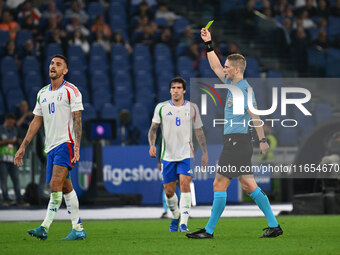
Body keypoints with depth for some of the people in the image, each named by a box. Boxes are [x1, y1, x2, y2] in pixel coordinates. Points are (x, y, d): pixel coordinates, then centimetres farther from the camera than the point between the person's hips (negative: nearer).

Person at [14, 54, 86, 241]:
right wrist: (23, 147, 16)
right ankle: (78, 229, 6)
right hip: (51, 146, 7)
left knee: (55, 185, -17)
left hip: (66, 143, -7)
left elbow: (77, 120, -9)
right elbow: (36, 122, 19)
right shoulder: (42, 93, 16)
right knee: (65, 188, 6)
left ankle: (45, 227, -18)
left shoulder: (71, 91, -4)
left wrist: (77, 146, -19)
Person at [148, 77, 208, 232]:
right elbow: (153, 128, 7)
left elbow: (199, 131, 12)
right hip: (167, 155, 1)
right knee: (169, 191, 3)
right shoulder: (161, 107, 3)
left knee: (185, 185, -19)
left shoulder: (192, 108, 5)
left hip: (186, 155, -1)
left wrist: (205, 152, 10)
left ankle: (184, 223, -21)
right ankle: (176, 217, 31)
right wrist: (152, 145, -11)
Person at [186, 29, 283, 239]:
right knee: (248, 185, 6)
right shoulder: (232, 83, 15)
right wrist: (208, 44, 24)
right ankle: (274, 225, 5)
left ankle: (209, 230, -3)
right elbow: (216, 67, 28)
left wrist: (262, 140, -21)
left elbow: (255, 116, -16)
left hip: (237, 140, -9)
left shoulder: (244, 88, -11)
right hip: (233, 140, 9)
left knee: (219, 184, -6)